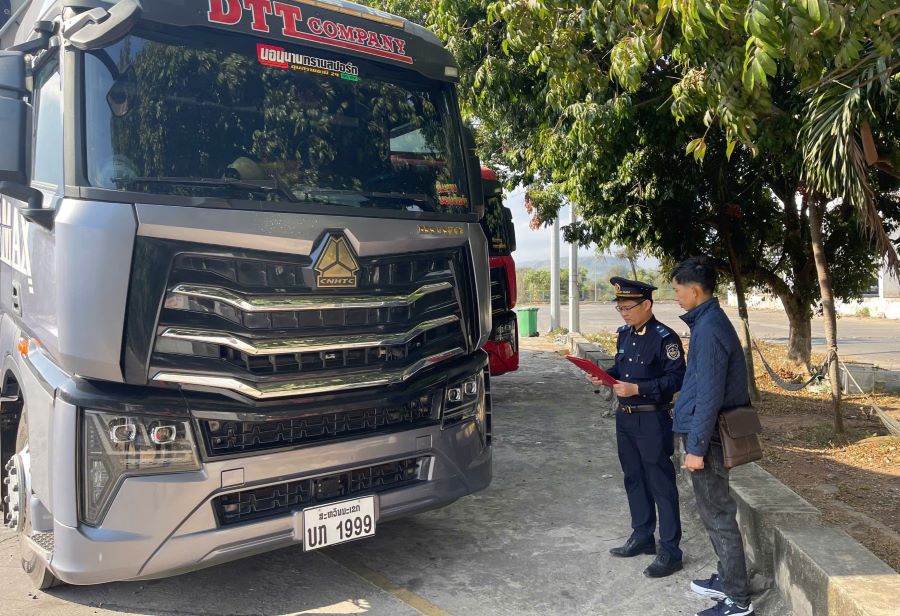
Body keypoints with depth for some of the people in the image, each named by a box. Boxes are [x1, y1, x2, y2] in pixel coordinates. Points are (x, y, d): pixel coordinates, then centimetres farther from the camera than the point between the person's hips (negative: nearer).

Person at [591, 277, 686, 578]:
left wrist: (637, 389, -24)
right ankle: (642, 537, 32)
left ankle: (670, 551, 10)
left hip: (652, 420, -8)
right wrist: (605, 377, -1)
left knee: (661, 485, 0)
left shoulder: (665, 338, -15)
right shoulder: (625, 334, 9)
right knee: (634, 480, 17)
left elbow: (676, 378, -18)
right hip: (625, 418, 8)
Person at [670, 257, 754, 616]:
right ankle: (728, 578, 33)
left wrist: (696, 447, -20)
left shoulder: (709, 328, -20)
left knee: (717, 514, 0)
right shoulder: (710, 321, 11)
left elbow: (709, 394, -22)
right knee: (712, 510, 20)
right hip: (709, 430, 10)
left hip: (706, 435, -10)